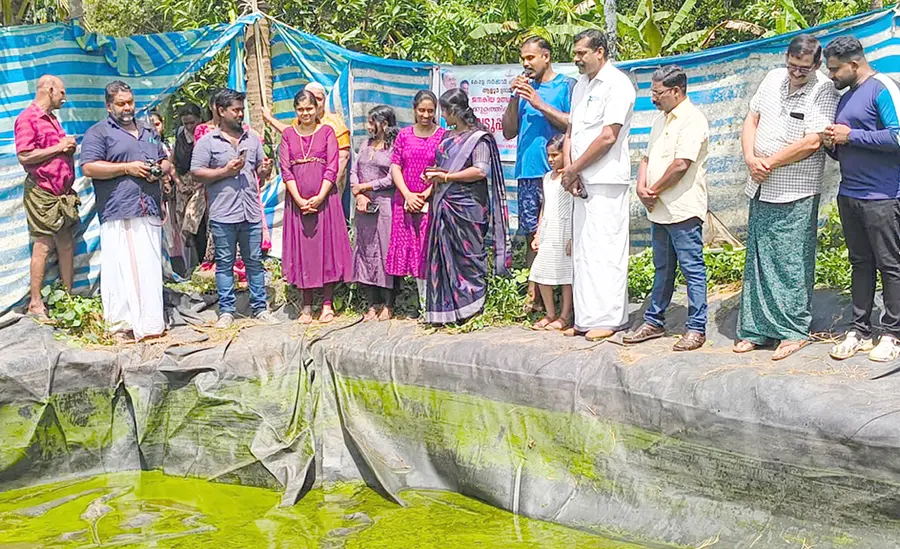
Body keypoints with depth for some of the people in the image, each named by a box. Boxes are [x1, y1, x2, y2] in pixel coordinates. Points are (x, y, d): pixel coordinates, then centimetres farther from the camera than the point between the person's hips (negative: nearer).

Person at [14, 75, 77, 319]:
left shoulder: (52, 118, 19)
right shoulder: (27, 118, -8)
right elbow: (24, 156, -17)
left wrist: (69, 146, 7)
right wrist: (58, 148, -14)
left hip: (62, 193, 8)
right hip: (41, 193, -8)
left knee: (66, 244, 8)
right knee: (43, 245, -6)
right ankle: (35, 304, 0)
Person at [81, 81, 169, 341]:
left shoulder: (148, 132, 23)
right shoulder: (99, 132, 3)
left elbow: (165, 161, 29)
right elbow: (89, 167, -8)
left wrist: (160, 170, 5)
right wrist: (127, 168, -11)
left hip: (149, 211, 5)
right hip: (119, 214, -5)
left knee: (150, 267, 3)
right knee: (121, 268, -7)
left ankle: (150, 322, 8)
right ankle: (122, 322, -1)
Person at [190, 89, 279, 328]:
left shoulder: (252, 138, 14)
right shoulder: (207, 142, 1)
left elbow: (260, 169, 21)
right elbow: (196, 174, -4)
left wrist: (265, 170, -2)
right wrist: (225, 172, -12)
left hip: (251, 212, 3)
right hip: (223, 214, -3)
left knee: (255, 262, 7)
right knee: (224, 263, 4)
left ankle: (260, 308, 14)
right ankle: (226, 311, 12)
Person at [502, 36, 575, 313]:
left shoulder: (567, 85, 3)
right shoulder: (525, 87, 19)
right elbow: (509, 132, 15)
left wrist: (539, 104, -11)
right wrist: (515, 99, 2)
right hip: (527, 173, 6)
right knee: (532, 236, 5)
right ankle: (533, 296, 9)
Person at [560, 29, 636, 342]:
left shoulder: (617, 84, -8)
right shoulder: (580, 85, 18)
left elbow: (608, 137, -16)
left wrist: (573, 170, -10)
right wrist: (569, 170, 0)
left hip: (606, 181, -8)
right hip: (582, 182, 8)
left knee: (604, 251, -7)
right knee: (582, 250, 9)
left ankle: (608, 319, 0)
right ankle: (587, 318, 16)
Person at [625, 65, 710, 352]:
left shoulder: (692, 119, -12)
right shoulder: (661, 120, 18)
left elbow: (681, 164, -21)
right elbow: (647, 157, 19)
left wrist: (654, 190, -10)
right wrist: (641, 187, 1)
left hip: (682, 209, -9)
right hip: (659, 210, 9)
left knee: (693, 268, -2)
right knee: (662, 268, 16)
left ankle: (696, 328, 3)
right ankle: (654, 322, 25)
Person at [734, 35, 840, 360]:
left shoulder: (823, 92, -9)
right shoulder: (774, 79, 9)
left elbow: (811, 142, -17)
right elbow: (752, 119, 12)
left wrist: (768, 163, -12)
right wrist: (751, 159, -5)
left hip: (795, 195, -6)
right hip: (761, 188, 6)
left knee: (792, 263, -2)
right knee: (758, 259, 10)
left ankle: (795, 331, 9)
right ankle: (756, 330, 19)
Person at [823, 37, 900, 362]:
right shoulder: (844, 98, 17)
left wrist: (851, 135, -15)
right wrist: (832, 144, 3)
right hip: (849, 195, 8)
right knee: (860, 263, 12)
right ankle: (860, 331, 18)